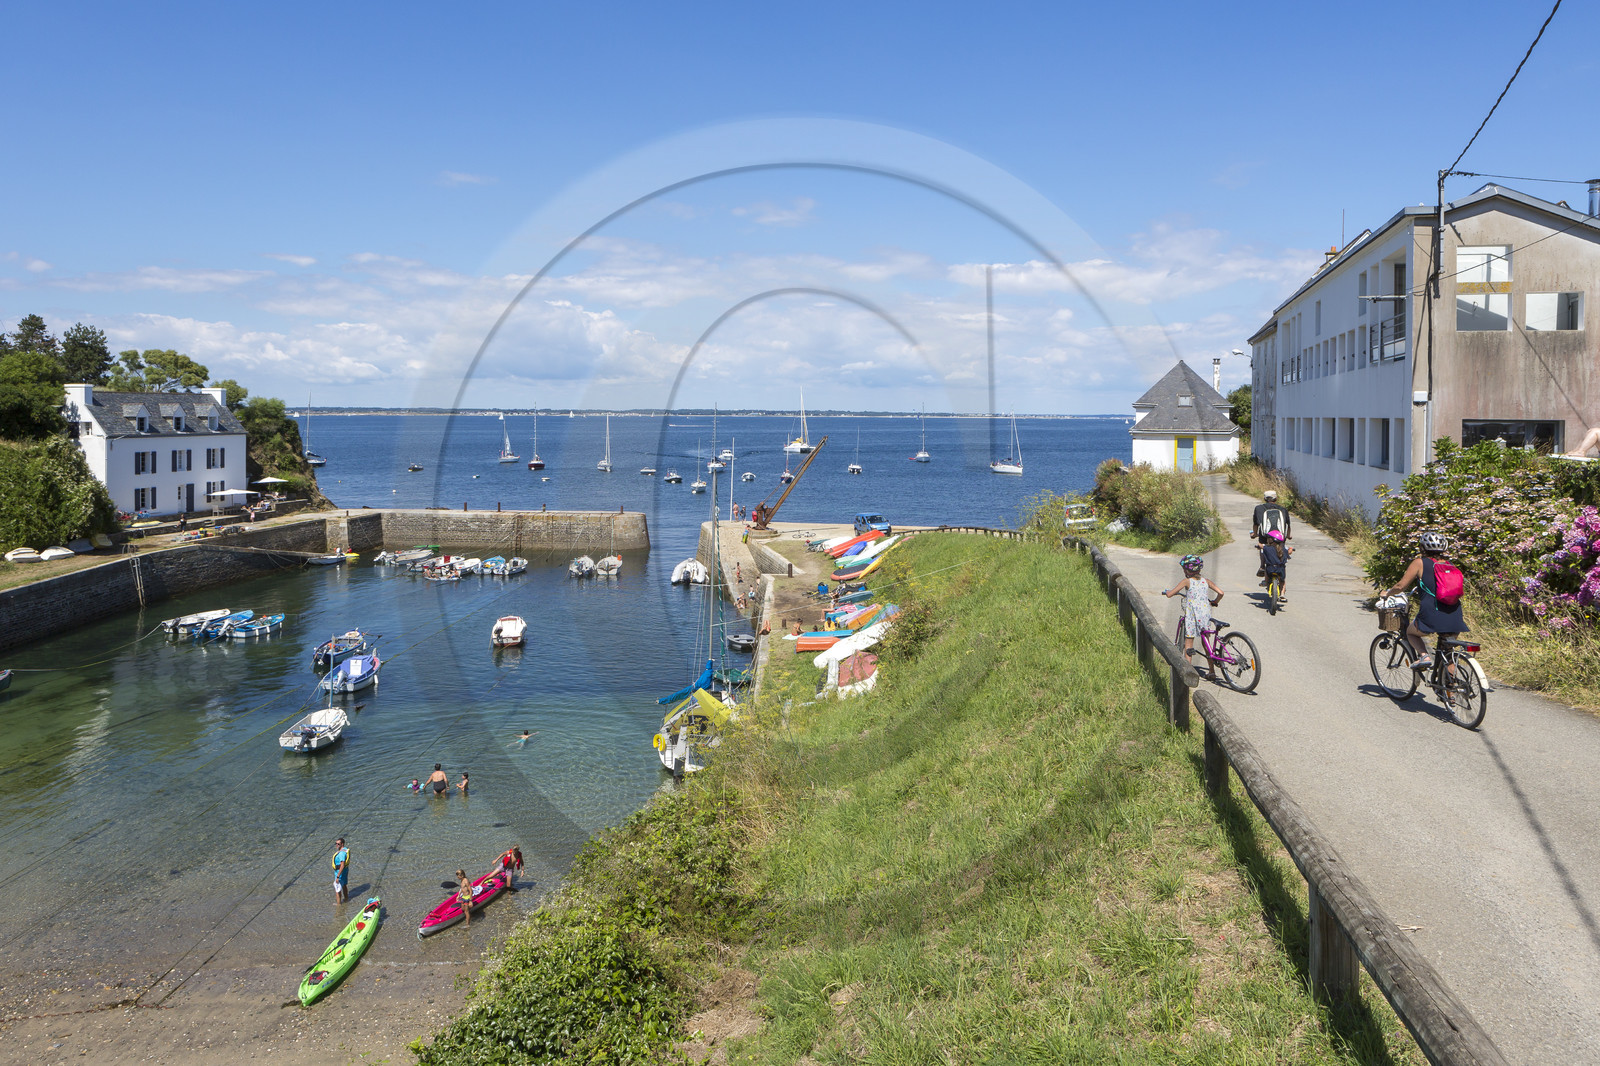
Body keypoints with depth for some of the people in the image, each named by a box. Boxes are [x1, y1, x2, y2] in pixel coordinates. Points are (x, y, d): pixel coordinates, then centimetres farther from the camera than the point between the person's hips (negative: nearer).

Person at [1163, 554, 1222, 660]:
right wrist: (1215, 602, 20)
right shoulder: (1206, 581, 5)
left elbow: (1169, 595, -10)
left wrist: (1167, 591, 13)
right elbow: (1220, 593, 1)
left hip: (1192, 616, -4)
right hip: (1206, 615, 4)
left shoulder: (1187, 582, -6)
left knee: (1188, 643, 5)